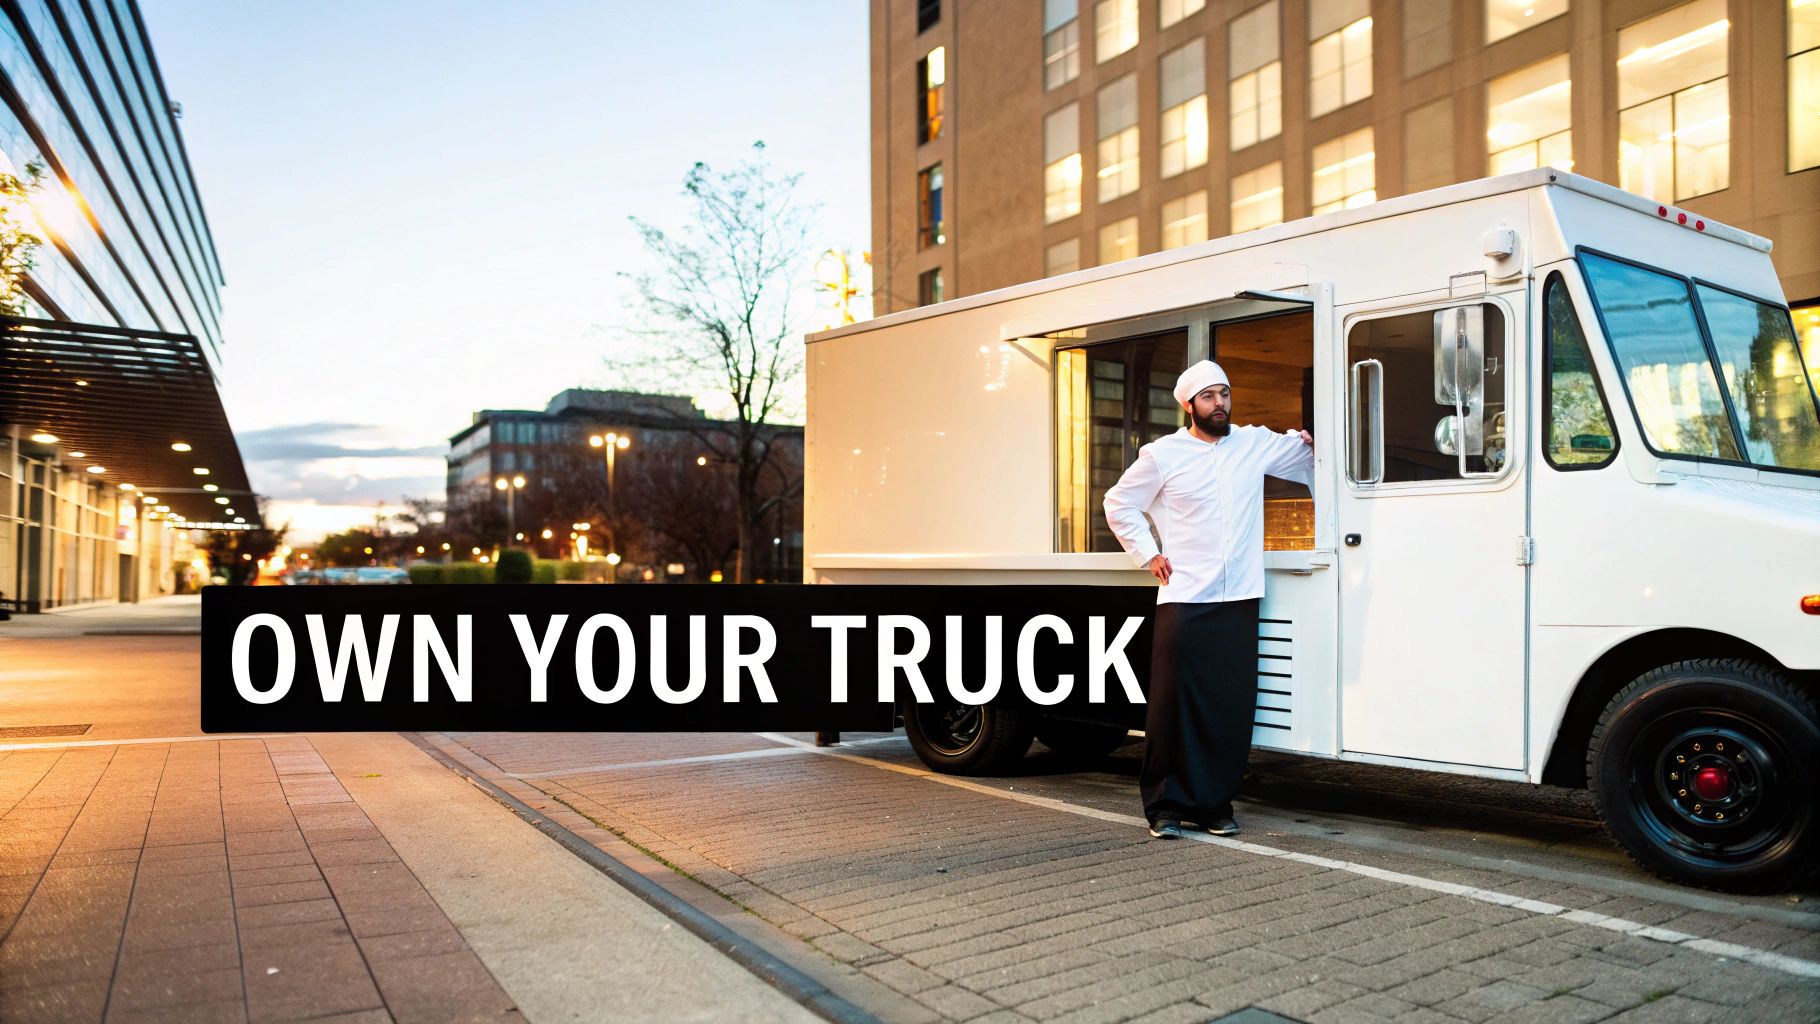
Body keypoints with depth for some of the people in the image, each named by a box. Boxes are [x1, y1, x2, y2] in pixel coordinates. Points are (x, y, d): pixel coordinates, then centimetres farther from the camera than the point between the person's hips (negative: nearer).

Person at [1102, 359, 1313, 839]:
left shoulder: (1257, 444, 10)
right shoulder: (1163, 455, 3)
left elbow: (1312, 457, 23)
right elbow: (1119, 503, 12)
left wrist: (1313, 439, 0)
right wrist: (1149, 553, 4)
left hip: (1239, 601, 3)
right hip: (1183, 600, -3)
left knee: (1232, 707, 3)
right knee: (1174, 705, -2)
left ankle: (1214, 804, 16)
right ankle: (1166, 805, 10)